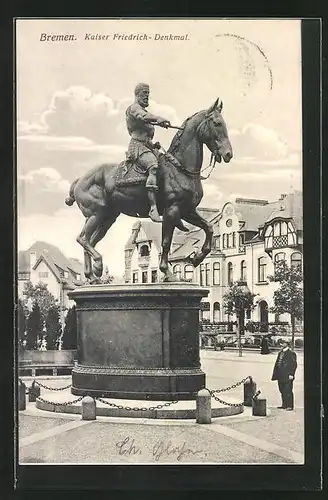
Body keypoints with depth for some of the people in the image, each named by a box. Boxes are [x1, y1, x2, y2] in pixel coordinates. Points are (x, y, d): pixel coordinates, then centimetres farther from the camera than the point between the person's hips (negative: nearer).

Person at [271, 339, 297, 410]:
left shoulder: (291, 353, -8)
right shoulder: (280, 353, 17)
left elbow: (294, 365, -11)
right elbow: (277, 364, 19)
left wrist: (291, 374, -17)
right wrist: (275, 374, 15)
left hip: (287, 376, -8)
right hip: (281, 376, 8)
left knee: (288, 391, -5)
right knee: (282, 391, 13)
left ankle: (290, 406, 1)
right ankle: (284, 405, 21)